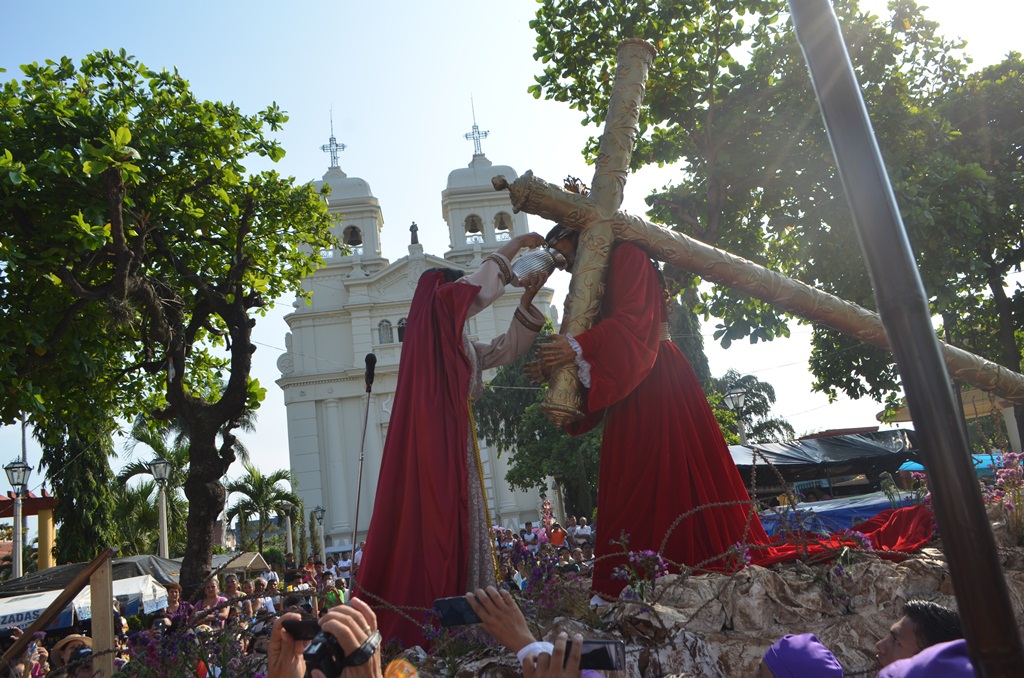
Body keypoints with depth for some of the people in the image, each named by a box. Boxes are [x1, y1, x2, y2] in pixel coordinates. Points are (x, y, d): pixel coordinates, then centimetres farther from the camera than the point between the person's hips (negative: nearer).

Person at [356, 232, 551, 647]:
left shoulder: (459, 344, 25)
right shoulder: (434, 317, 0)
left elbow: (508, 349, 25)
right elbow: (481, 289, -7)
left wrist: (528, 300, 17)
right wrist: (513, 246, 6)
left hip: (453, 443, 10)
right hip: (433, 443, -10)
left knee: (456, 528, 7)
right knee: (434, 523, -12)